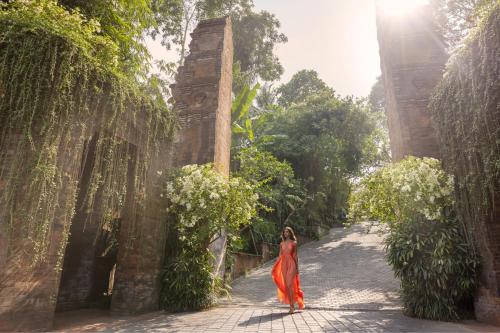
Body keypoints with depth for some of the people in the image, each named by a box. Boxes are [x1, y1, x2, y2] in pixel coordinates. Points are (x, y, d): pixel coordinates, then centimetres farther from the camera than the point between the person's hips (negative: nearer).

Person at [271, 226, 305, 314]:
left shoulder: (293, 243, 2)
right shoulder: (282, 243, 11)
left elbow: (295, 255, 3)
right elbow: (280, 256, 11)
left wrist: (297, 267, 1)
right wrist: (275, 266, 5)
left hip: (291, 264, -4)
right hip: (284, 264, 4)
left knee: (289, 284, -14)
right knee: (286, 285, 5)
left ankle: (292, 306, -8)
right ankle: (291, 305, 15)